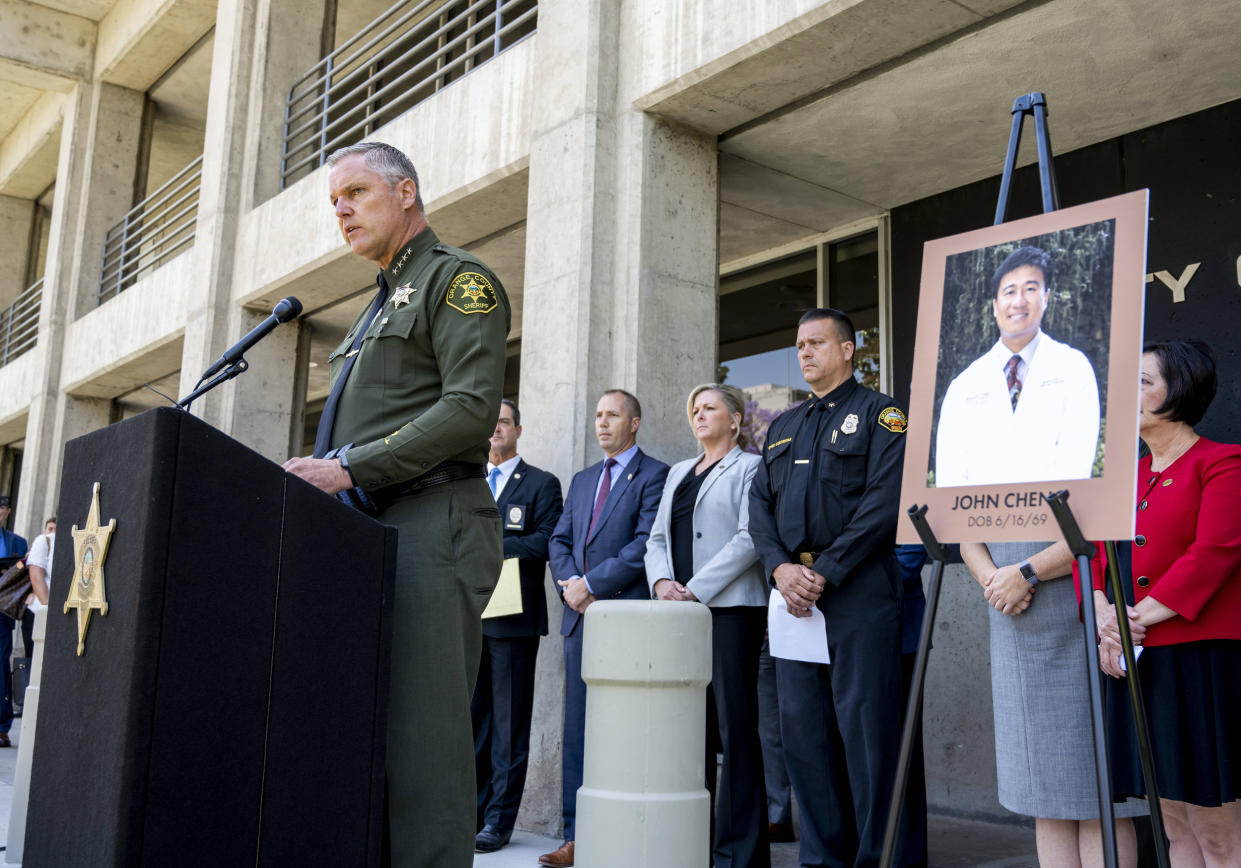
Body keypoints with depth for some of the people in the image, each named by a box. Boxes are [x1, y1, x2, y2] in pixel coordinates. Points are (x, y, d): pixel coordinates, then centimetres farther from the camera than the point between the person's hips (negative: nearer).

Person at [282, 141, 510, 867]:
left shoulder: (457, 278, 1)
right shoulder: (382, 304, 28)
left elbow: (472, 404, -14)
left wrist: (350, 468, -16)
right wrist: (320, 470, 7)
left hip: (430, 522, -9)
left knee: (421, 729, -10)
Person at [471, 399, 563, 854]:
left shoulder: (541, 484, 4)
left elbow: (545, 542, -8)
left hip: (513, 616, -5)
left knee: (508, 722, -1)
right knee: (471, 717, 9)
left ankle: (499, 819, 5)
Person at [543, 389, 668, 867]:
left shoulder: (654, 475, -1)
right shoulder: (582, 480, 21)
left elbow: (646, 543, -12)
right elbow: (560, 541, 17)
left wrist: (592, 584, -13)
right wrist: (569, 585, -2)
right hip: (580, 615, 7)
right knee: (577, 731, 7)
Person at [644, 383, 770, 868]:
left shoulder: (749, 468, 2)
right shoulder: (678, 472, 22)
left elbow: (750, 538, -10)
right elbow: (658, 537, 18)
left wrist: (695, 589, -15)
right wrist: (662, 581, -3)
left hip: (730, 608, -6)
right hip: (680, 611, 6)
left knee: (734, 727, -5)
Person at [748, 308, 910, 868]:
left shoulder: (879, 414, 2)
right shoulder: (784, 427, 21)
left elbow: (884, 502, -11)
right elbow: (760, 506, 12)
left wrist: (825, 572, -15)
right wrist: (782, 568, -6)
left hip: (858, 591, -6)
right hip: (793, 592, 6)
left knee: (865, 728, -5)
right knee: (801, 728, 8)